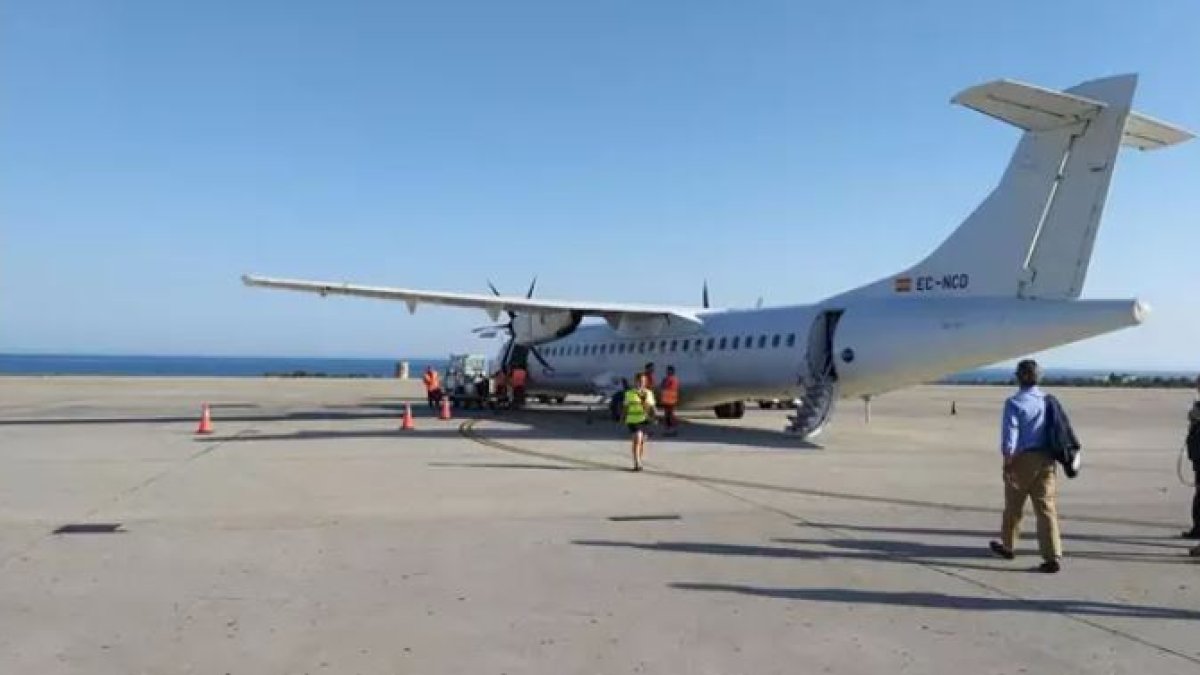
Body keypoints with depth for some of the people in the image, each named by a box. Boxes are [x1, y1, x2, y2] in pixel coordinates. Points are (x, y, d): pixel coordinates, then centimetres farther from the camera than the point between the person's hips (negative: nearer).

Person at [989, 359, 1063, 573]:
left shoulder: (1014, 402, -12)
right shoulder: (1049, 401, 5)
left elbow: (1009, 435, -16)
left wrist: (1007, 462, -10)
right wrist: (1053, 458, 17)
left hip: (1023, 459, -4)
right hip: (1046, 459, 4)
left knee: (1013, 506, 13)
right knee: (1046, 508, 3)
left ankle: (1008, 546, 31)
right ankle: (1053, 557, -3)